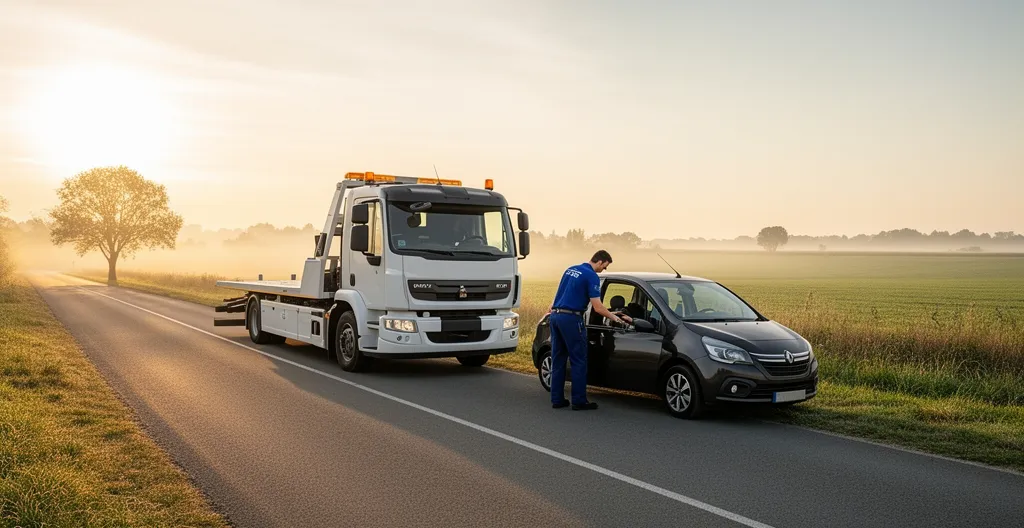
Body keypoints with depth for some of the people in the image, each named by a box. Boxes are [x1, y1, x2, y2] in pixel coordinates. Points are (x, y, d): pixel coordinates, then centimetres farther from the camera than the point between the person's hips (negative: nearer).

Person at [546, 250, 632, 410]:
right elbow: (598, 308, -12)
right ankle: (579, 401, 3)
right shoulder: (592, 276, -9)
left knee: (558, 360, 11)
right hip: (571, 319, -8)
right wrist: (615, 318, -1)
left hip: (555, 316, 8)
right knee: (578, 361, 0)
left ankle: (557, 399, 13)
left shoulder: (570, 270, 16)